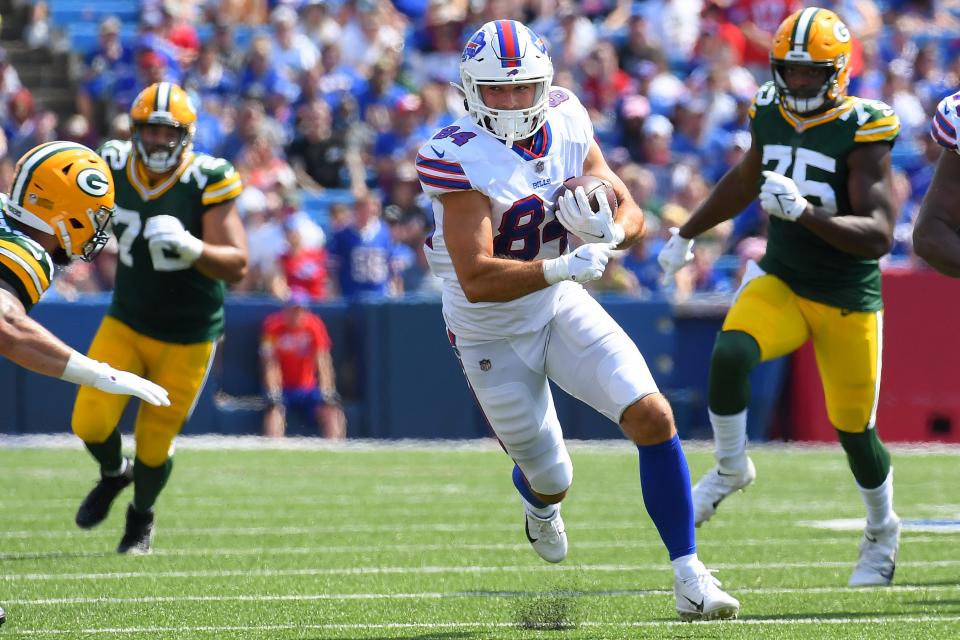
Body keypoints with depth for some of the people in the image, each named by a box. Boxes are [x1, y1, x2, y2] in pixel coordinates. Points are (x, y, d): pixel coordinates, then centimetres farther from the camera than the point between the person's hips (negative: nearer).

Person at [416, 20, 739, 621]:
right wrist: (560, 268, -45)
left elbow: (632, 217, -2)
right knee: (552, 478, 11)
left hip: (563, 307, 4)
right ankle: (540, 500, 52)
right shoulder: (461, 159, -27)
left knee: (653, 416, -16)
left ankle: (689, 573, -9)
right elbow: (476, 280, -33)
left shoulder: (567, 125, -9)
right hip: (493, 337, -4)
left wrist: (609, 229, -26)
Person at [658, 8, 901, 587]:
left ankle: (883, 533, 35)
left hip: (848, 301, -4)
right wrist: (688, 233, 30)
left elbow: (879, 235, -25)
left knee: (854, 429, 6)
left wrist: (805, 212, -38)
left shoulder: (861, 131, -18)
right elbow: (745, 181, 22)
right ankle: (732, 468, -1)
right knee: (729, 354, -26)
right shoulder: (771, 114, -1)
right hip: (781, 283, 4)